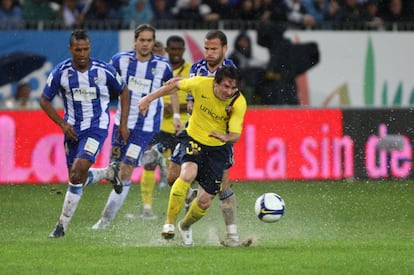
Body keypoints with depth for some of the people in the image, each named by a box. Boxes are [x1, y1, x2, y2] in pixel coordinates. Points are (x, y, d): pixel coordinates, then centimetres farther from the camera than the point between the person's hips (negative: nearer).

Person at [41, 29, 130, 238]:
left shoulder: (104, 70, -9)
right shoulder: (60, 73, -8)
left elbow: (123, 92, 8)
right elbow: (45, 100, 5)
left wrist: (123, 123, 4)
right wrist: (63, 124, -6)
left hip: (97, 128, -3)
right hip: (73, 129, 3)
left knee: (79, 170, -20)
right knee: (76, 177, 3)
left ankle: (62, 224, -14)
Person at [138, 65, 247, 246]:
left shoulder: (239, 103, -20)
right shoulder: (201, 84, -19)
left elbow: (236, 135, -25)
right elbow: (175, 84, 0)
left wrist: (226, 137, -48)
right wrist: (149, 98, 2)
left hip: (217, 148, 1)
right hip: (193, 138, -1)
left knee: (205, 201, 1)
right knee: (188, 173, -33)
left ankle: (185, 226, 35)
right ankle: (169, 223, -22)